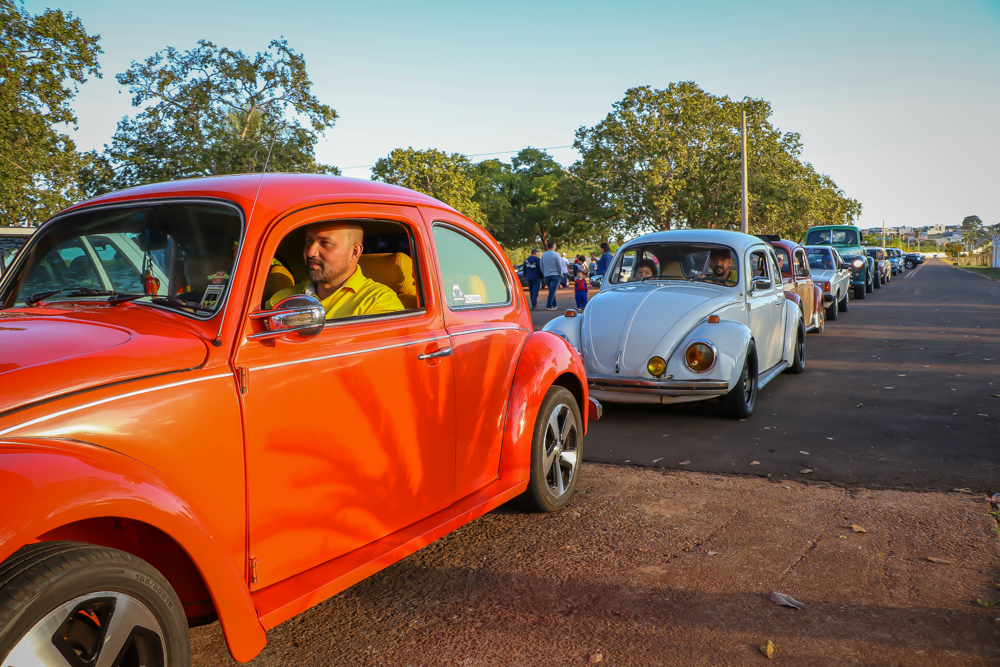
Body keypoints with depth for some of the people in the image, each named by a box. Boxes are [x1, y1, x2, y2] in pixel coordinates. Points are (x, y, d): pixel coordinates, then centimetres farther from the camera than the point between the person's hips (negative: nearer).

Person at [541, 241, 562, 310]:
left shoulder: (543, 255, 6)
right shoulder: (556, 254, -10)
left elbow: (541, 266, 11)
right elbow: (559, 266, -8)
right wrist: (560, 274, 4)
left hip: (546, 275, 5)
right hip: (555, 275, -5)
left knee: (551, 291, 15)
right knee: (552, 291, -6)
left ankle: (554, 305, 21)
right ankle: (549, 306, -11)